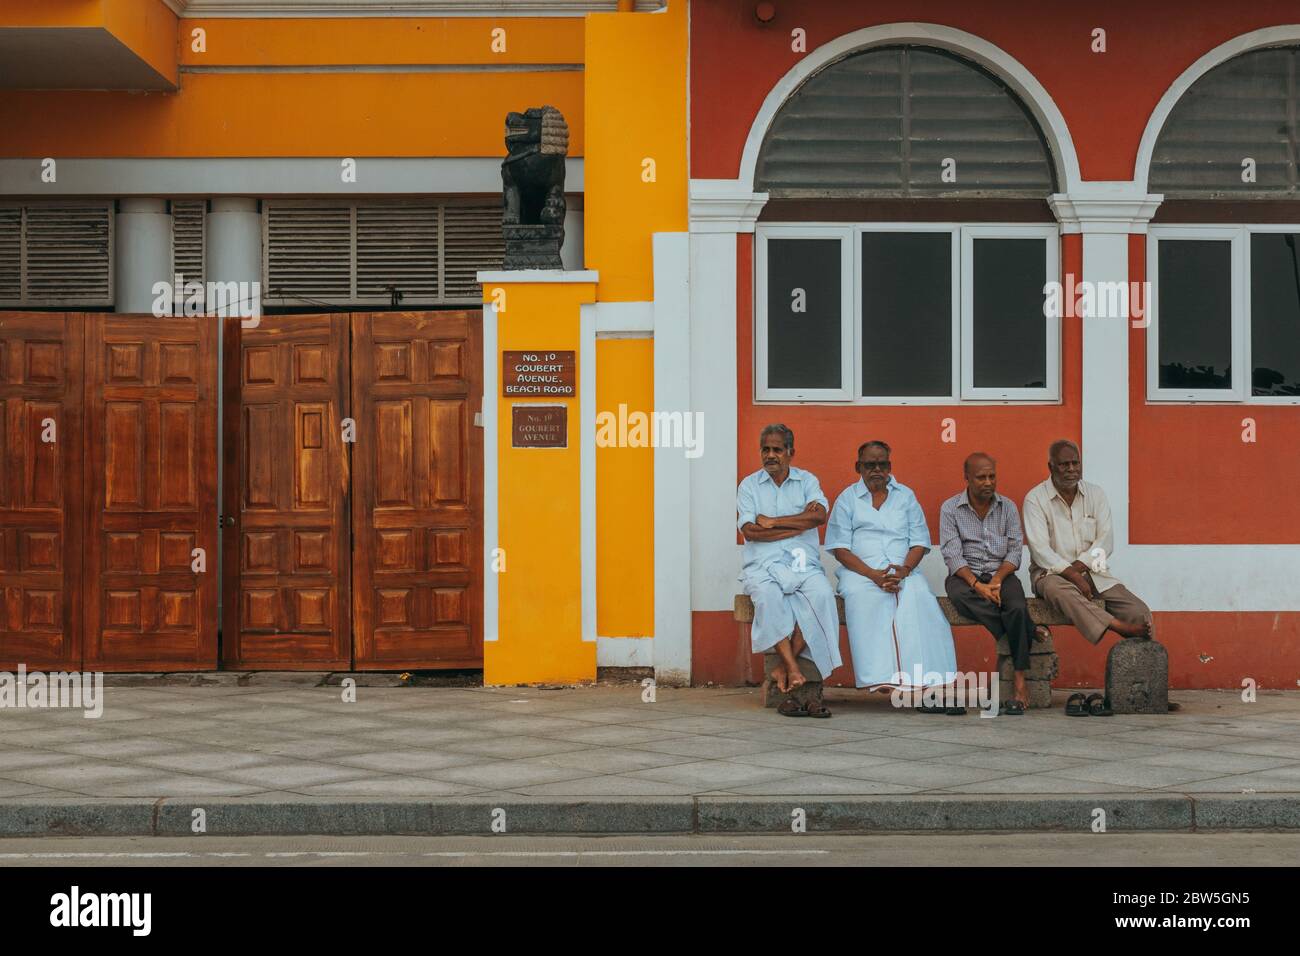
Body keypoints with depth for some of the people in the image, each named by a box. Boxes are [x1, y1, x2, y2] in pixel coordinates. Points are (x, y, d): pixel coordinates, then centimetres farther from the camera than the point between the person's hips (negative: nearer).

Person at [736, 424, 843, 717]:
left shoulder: (807, 481, 13)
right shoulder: (749, 486, 11)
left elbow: (819, 516, -7)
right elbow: (749, 531, -5)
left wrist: (772, 522, -7)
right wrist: (798, 524, -5)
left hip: (804, 563, 1)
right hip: (763, 565, -1)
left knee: (820, 594, -32)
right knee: (768, 596, -36)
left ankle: (784, 668, -25)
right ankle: (794, 670, -36)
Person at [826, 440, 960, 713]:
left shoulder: (906, 496, 19)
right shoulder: (847, 499, 12)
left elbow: (920, 541, 12)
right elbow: (840, 548, 3)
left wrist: (904, 570, -10)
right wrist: (873, 575, -12)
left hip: (904, 573, 2)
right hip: (860, 572, -1)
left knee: (920, 600, -32)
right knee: (865, 599, -38)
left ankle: (928, 685, -38)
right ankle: (879, 677, -43)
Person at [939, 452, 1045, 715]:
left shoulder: (1008, 507, 8)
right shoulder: (950, 508, 1)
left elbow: (1015, 551, 2)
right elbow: (952, 555, -8)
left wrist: (997, 580, -16)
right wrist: (978, 585, -23)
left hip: (1001, 573, 1)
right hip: (965, 575, -1)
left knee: (1018, 607, -31)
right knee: (959, 595, -37)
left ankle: (1020, 683, -31)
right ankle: (1029, 632, -27)